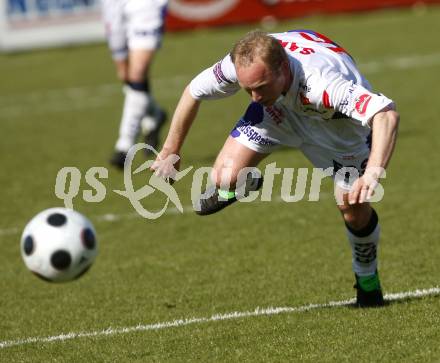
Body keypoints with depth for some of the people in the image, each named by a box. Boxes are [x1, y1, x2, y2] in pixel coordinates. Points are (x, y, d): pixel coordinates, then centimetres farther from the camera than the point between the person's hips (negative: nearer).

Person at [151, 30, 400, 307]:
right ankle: (231, 188, 25)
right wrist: (170, 152, -5)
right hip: (279, 111, 3)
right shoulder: (242, 65, -35)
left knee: (355, 211, -7)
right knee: (226, 177, -16)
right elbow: (194, 92, -14)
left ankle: (367, 279, 27)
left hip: (340, 122, -3)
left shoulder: (321, 83, -50)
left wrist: (373, 173, -74)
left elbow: (387, 114, -61)